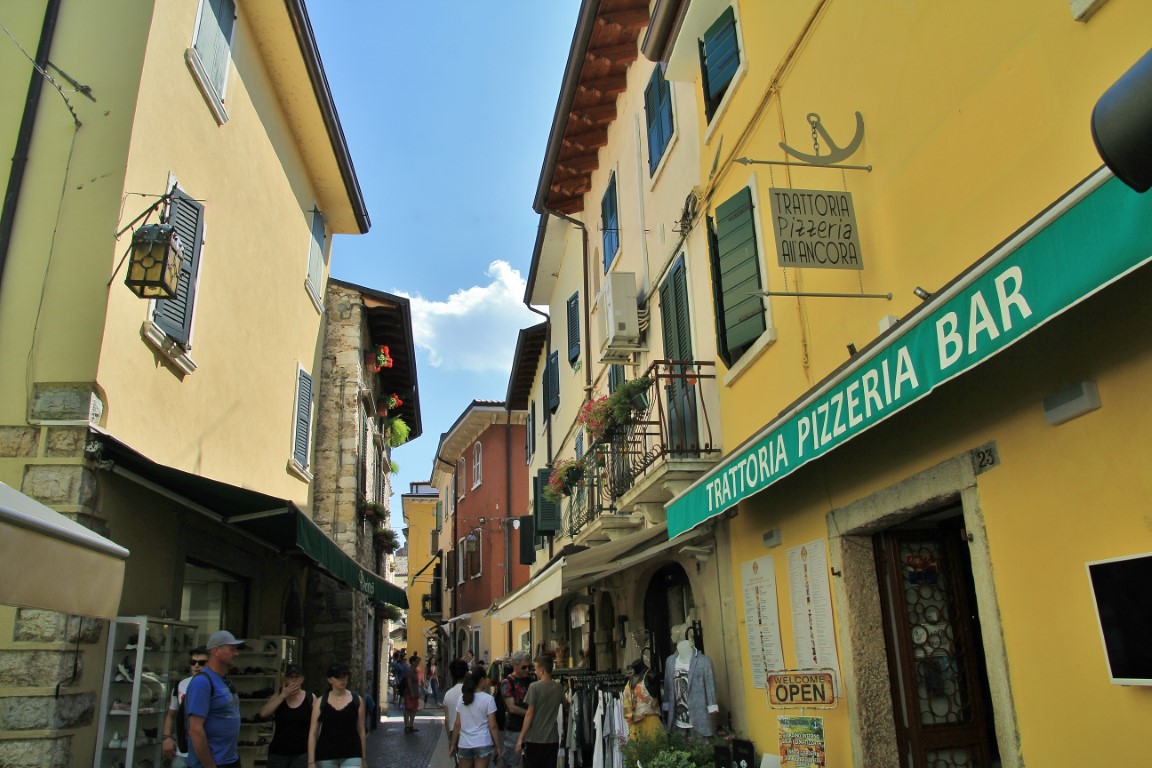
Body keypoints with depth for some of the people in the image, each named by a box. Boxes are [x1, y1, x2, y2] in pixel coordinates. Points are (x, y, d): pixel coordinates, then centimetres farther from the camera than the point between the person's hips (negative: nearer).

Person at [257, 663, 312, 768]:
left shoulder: (310, 698, -1)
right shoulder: (278, 696, 5)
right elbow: (263, 714, -10)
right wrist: (283, 695, -11)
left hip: (302, 754, -2)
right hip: (278, 753, 2)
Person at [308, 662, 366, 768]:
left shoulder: (357, 700, 3)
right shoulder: (320, 702, 2)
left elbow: (361, 731, 8)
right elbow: (313, 733, 1)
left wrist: (363, 759, 9)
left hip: (351, 756, -1)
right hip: (325, 757, 1)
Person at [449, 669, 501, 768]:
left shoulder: (462, 698, 3)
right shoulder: (488, 698, -9)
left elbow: (457, 724, 4)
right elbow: (492, 726, -9)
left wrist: (453, 744, 13)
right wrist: (497, 746, -1)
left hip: (464, 745, 4)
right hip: (483, 744, -4)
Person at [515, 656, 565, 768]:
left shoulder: (534, 686, -11)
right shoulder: (559, 688, 3)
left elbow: (530, 713, -13)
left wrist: (521, 738, -8)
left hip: (534, 739, -4)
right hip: (552, 739, 4)